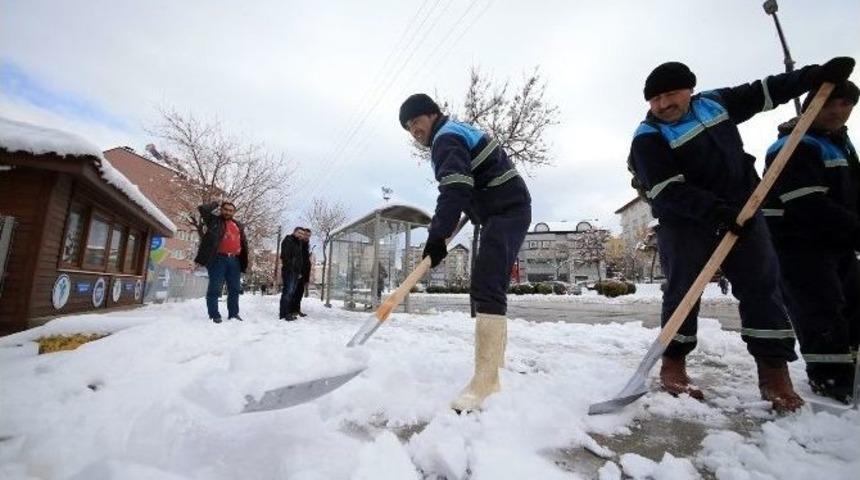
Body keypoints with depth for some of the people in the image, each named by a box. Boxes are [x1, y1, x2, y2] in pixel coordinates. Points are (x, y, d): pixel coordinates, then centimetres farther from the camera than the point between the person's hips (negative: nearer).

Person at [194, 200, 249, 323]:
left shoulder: (238, 225, 20)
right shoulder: (214, 220, 8)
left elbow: (244, 243, 20)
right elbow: (202, 208, -7)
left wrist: (244, 261, 15)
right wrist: (216, 205, 8)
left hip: (235, 260, 5)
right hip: (218, 259, -5)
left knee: (235, 289, 9)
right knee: (215, 288, -3)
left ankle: (233, 313, 18)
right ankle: (214, 315, 3)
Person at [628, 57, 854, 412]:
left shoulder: (715, 102, 9)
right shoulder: (648, 138, -13)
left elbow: (764, 92, 26)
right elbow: (668, 191, -21)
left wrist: (818, 74, 20)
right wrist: (717, 211, -28)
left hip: (740, 210, 6)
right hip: (684, 222, -6)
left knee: (762, 284, 1)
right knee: (683, 289, -7)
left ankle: (774, 373, 8)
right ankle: (673, 365, 6)